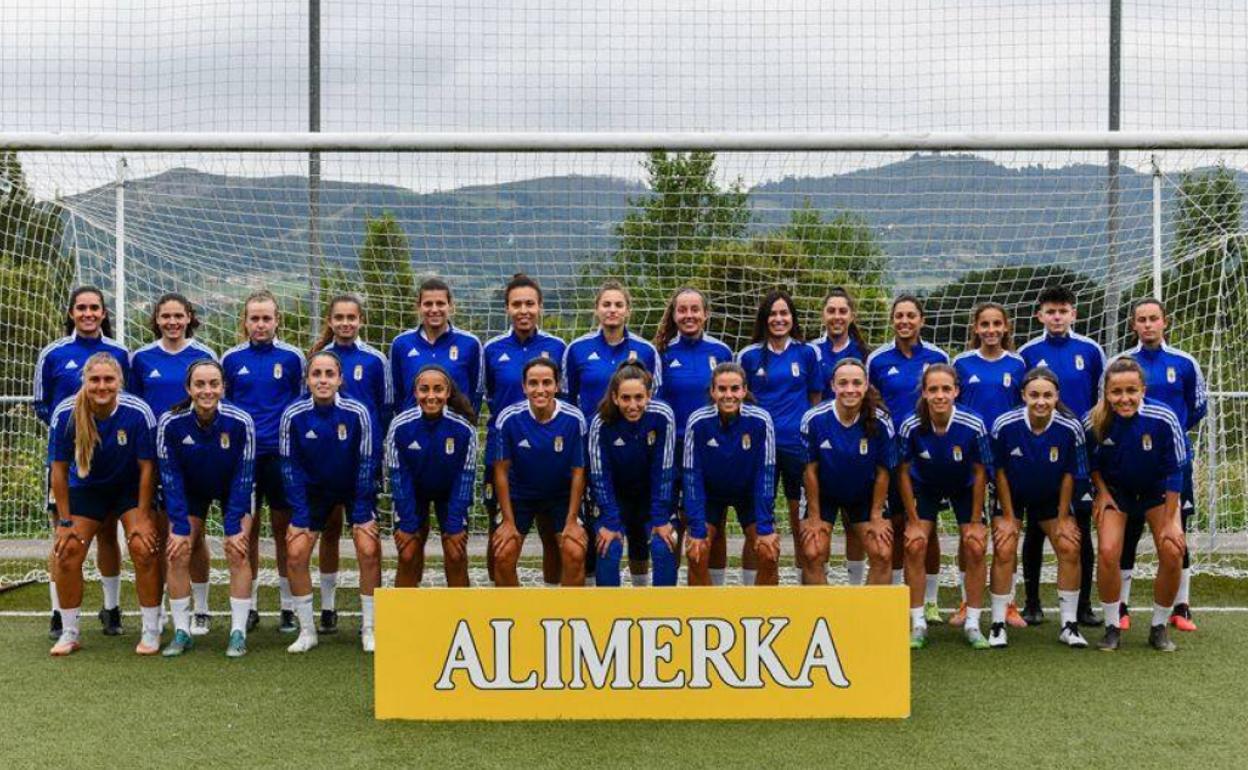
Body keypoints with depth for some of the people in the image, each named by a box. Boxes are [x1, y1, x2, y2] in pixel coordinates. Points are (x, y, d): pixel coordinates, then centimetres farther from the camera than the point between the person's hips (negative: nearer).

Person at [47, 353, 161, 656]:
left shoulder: (139, 412, -26)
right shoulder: (65, 413, -22)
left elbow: (146, 467, -16)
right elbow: (59, 469, -11)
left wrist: (142, 517, -15)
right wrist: (65, 521, -10)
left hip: (131, 488, -2)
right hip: (86, 488, 2)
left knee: (143, 547, -19)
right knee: (66, 554, -7)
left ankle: (151, 632, -3)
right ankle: (69, 634, 14)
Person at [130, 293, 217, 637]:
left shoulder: (204, 355, 0)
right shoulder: (141, 358, 4)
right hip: (154, 454, 2)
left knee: (194, 534, 2)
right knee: (160, 534, 6)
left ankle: (201, 610, 12)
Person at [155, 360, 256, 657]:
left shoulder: (241, 422, -30)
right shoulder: (170, 423, -27)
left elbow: (243, 477, -21)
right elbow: (170, 477, -18)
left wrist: (233, 527, -21)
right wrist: (180, 527, -19)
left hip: (233, 491, -1)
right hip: (189, 490, 1)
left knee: (238, 552, -12)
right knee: (178, 554, -8)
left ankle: (238, 633, -4)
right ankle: (182, 632, 5)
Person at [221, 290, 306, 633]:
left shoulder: (291, 357, 1)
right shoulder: (231, 359, 4)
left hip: (281, 453, -1)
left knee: (284, 529, 4)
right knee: (247, 530, 6)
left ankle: (289, 607, 13)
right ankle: (249, 607, 16)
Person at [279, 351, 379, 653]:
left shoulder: (357, 412, -22)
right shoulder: (293, 415, -19)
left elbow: (366, 463, -14)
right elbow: (290, 466, -10)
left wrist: (362, 515, -14)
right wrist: (299, 515, -13)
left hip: (355, 487, -1)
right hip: (314, 489, 2)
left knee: (369, 551, -15)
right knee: (295, 554, -8)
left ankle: (369, 630, 2)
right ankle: (307, 631, 9)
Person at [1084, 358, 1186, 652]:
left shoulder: (1163, 419, -27)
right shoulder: (1094, 421, -23)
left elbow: (1175, 471, -17)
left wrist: (1169, 521, -15)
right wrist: (1101, 493, -9)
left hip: (1157, 491, 0)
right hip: (1115, 491, 0)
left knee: (1172, 552, -14)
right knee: (1107, 552, -17)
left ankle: (1160, 627, 9)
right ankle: (1112, 627, 3)